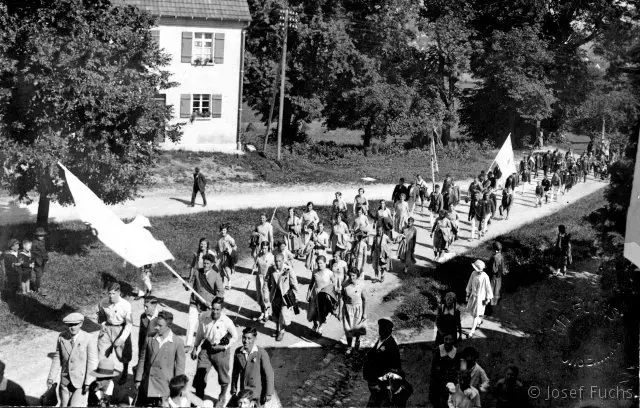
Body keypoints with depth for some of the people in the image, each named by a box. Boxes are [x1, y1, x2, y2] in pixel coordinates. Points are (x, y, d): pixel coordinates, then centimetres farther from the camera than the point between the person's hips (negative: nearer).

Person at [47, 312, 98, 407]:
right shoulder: (62, 337, -3)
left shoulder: (88, 339, -14)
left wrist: (88, 382, -15)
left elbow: (92, 362, -12)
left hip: (82, 380, -4)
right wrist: (51, 377, 0)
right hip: (65, 380, 4)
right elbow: (57, 357, 3)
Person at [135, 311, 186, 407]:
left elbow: (180, 366, -3)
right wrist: (138, 380, 8)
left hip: (165, 385, -3)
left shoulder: (178, 342, -8)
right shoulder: (149, 339, 1)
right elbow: (142, 360, 8)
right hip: (148, 384, 3)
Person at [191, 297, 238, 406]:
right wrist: (195, 348, 11)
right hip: (206, 348, 2)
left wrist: (224, 346, -14)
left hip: (220, 350, -2)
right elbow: (200, 334, 8)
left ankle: (222, 397, 44)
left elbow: (235, 336, -4)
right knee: (199, 375, -1)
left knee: (223, 375, 16)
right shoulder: (203, 317, -10)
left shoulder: (227, 322, -20)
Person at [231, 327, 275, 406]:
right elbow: (235, 372, 7)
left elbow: (268, 374, -13)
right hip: (243, 391, 4)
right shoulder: (238, 352, -5)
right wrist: (233, 389, 13)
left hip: (258, 393, -4)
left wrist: (269, 393, -10)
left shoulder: (261, 353, -19)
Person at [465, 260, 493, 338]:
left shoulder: (485, 277, -26)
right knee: (470, 311, 17)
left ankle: (472, 330, 17)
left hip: (480, 297, -6)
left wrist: (488, 299, -9)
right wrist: (468, 294, 10)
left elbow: (488, 288, -15)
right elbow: (470, 284, 4)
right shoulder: (473, 273, -10)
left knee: (476, 314, 3)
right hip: (473, 295, 6)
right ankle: (479, 321, 46)